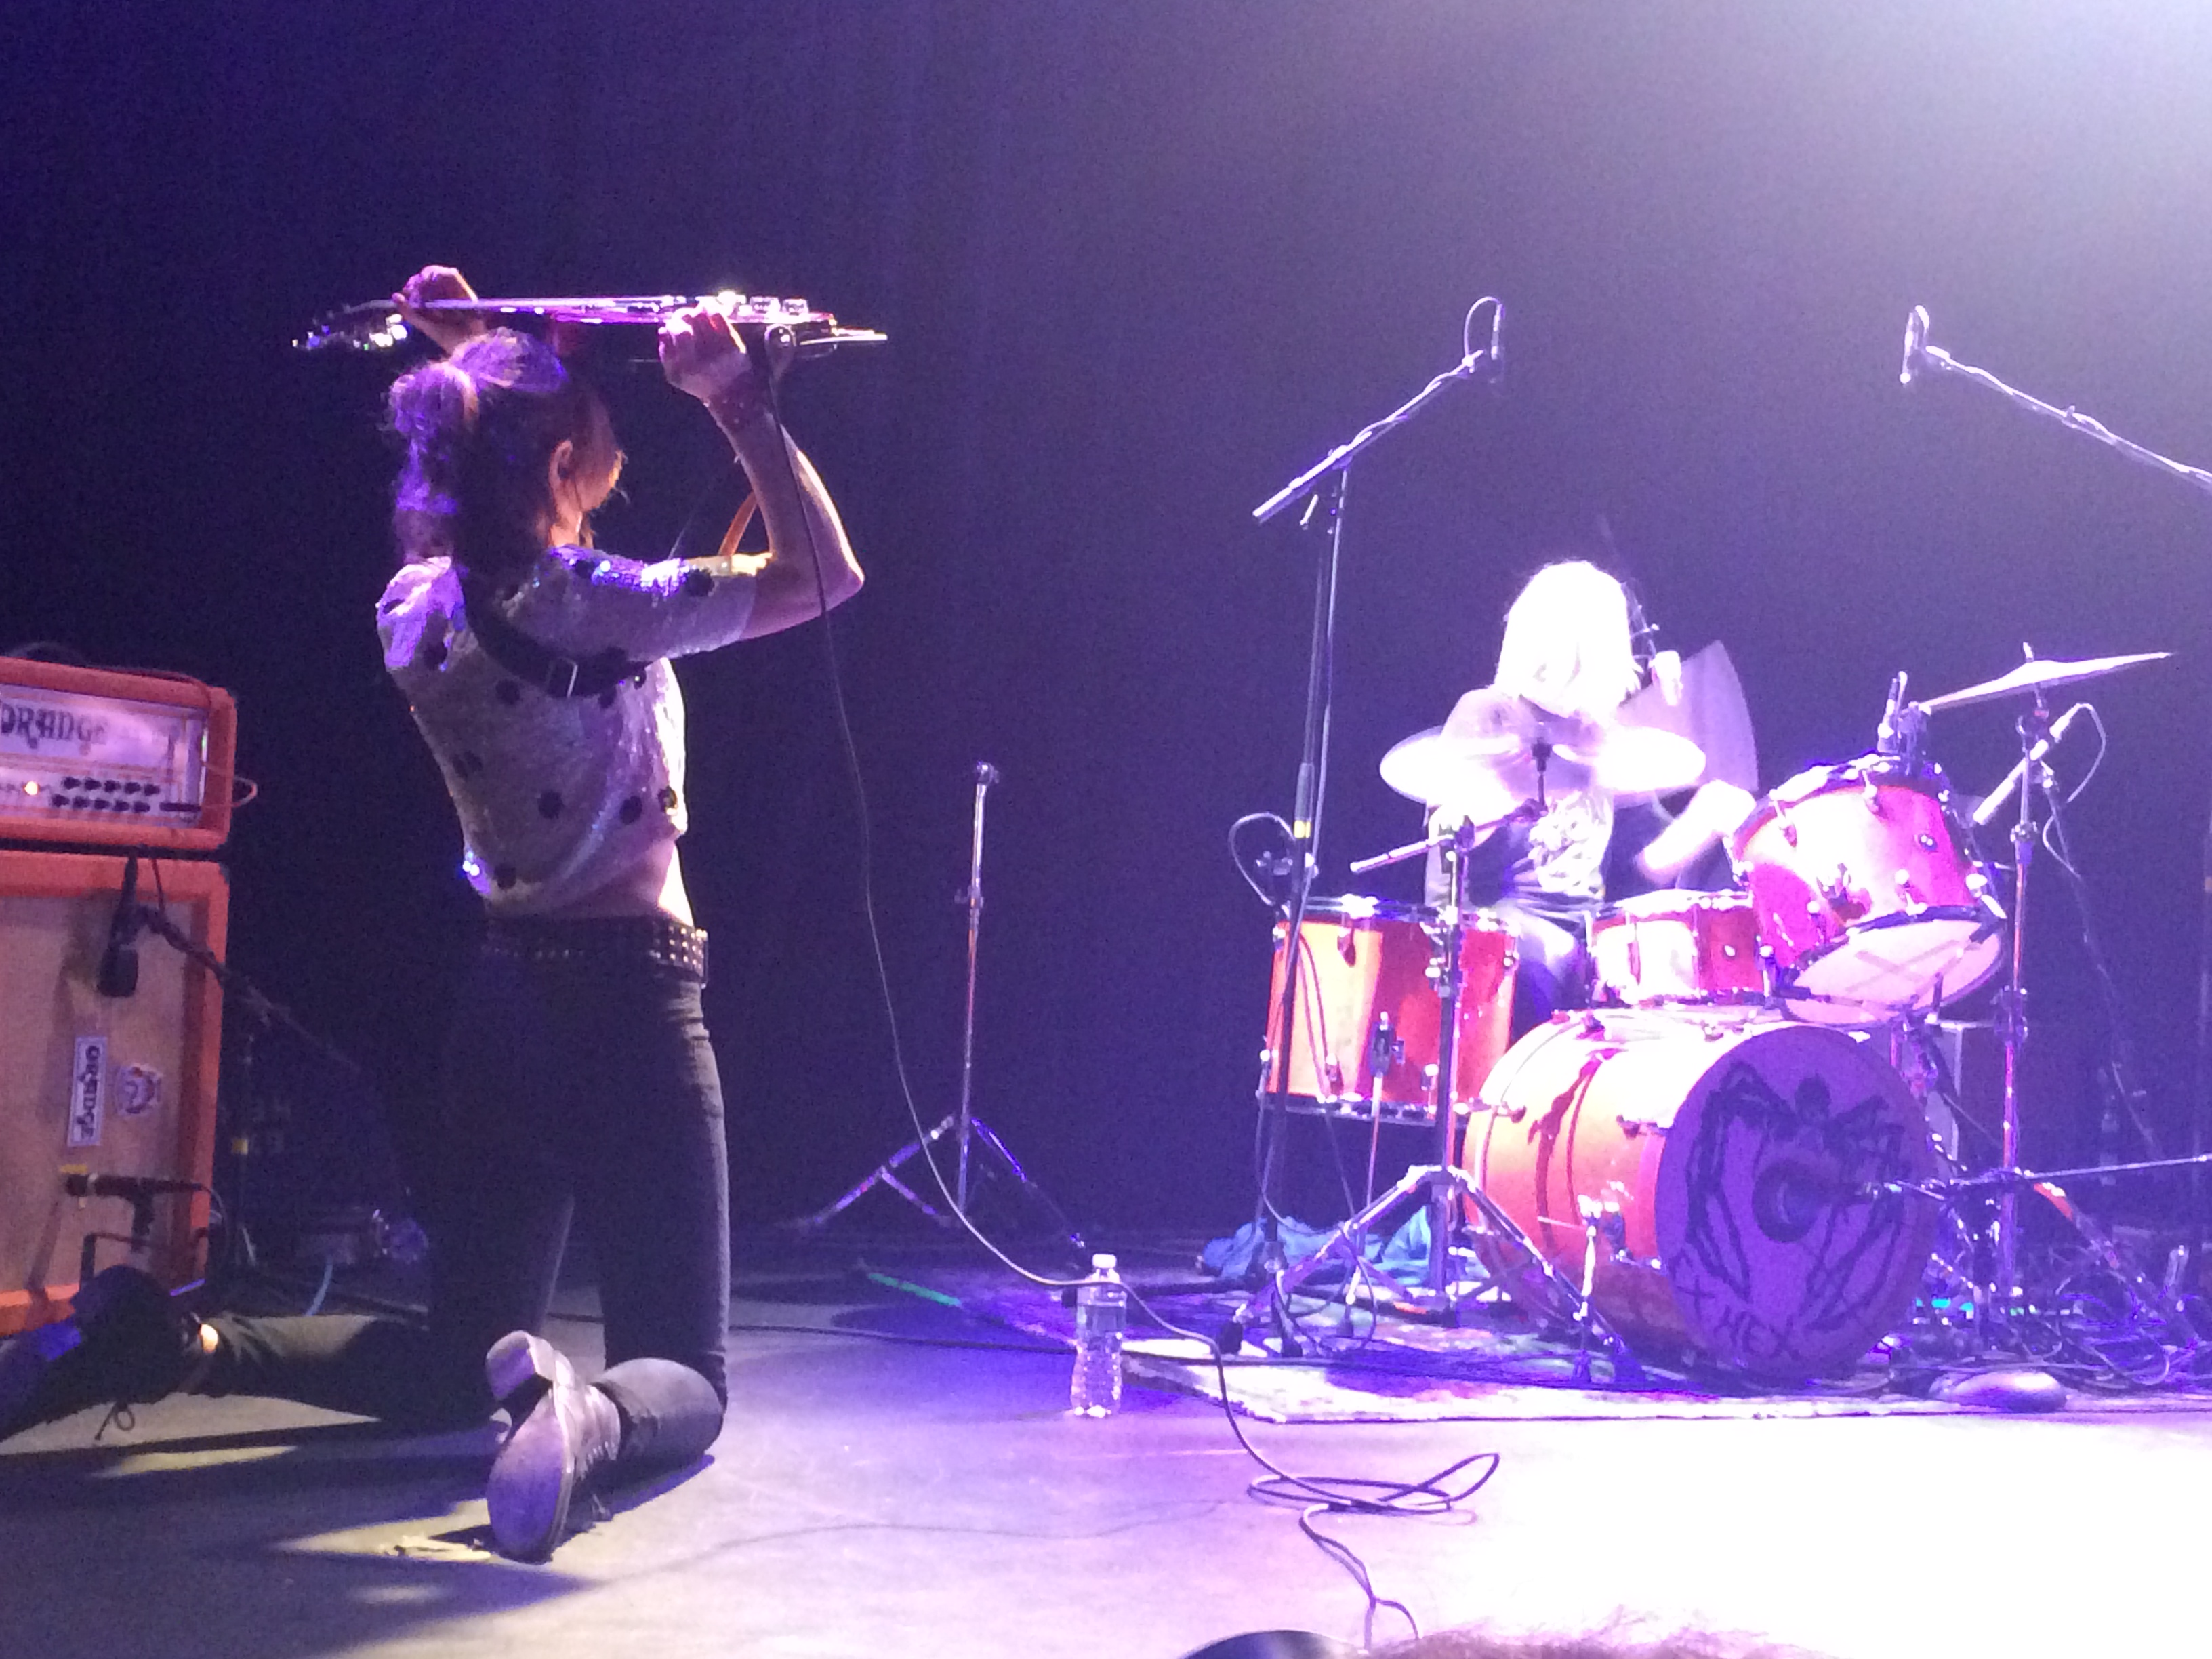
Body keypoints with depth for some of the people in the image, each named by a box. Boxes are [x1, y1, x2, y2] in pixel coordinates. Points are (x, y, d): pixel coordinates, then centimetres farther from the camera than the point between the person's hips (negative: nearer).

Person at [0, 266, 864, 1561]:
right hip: (631, 996, -6)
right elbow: (830, 575, -10)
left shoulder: (414, 611, 3)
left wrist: (472, 364, 20)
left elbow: (475, 526, 27)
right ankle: (588, 1417, -35)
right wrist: (738, 399, -9)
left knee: (457, 1365, 16)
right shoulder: (597, 605, -16)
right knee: (683, 1373, 2)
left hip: (501, 1001, 7)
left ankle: (182, 1346, -7)